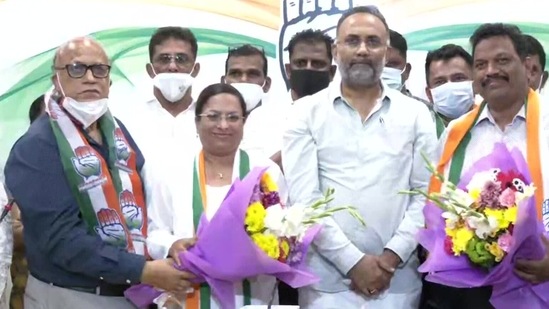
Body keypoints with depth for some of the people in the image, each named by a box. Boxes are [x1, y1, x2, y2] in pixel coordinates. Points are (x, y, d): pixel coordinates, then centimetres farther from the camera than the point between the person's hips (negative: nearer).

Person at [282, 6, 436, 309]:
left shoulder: (416, 114, 7)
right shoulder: (307, 112, 2)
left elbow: (426, 193, 3)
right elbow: (303, 198, -5)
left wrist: (393, 256, -9)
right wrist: (353, 262, -11)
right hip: (327, 280, -1)